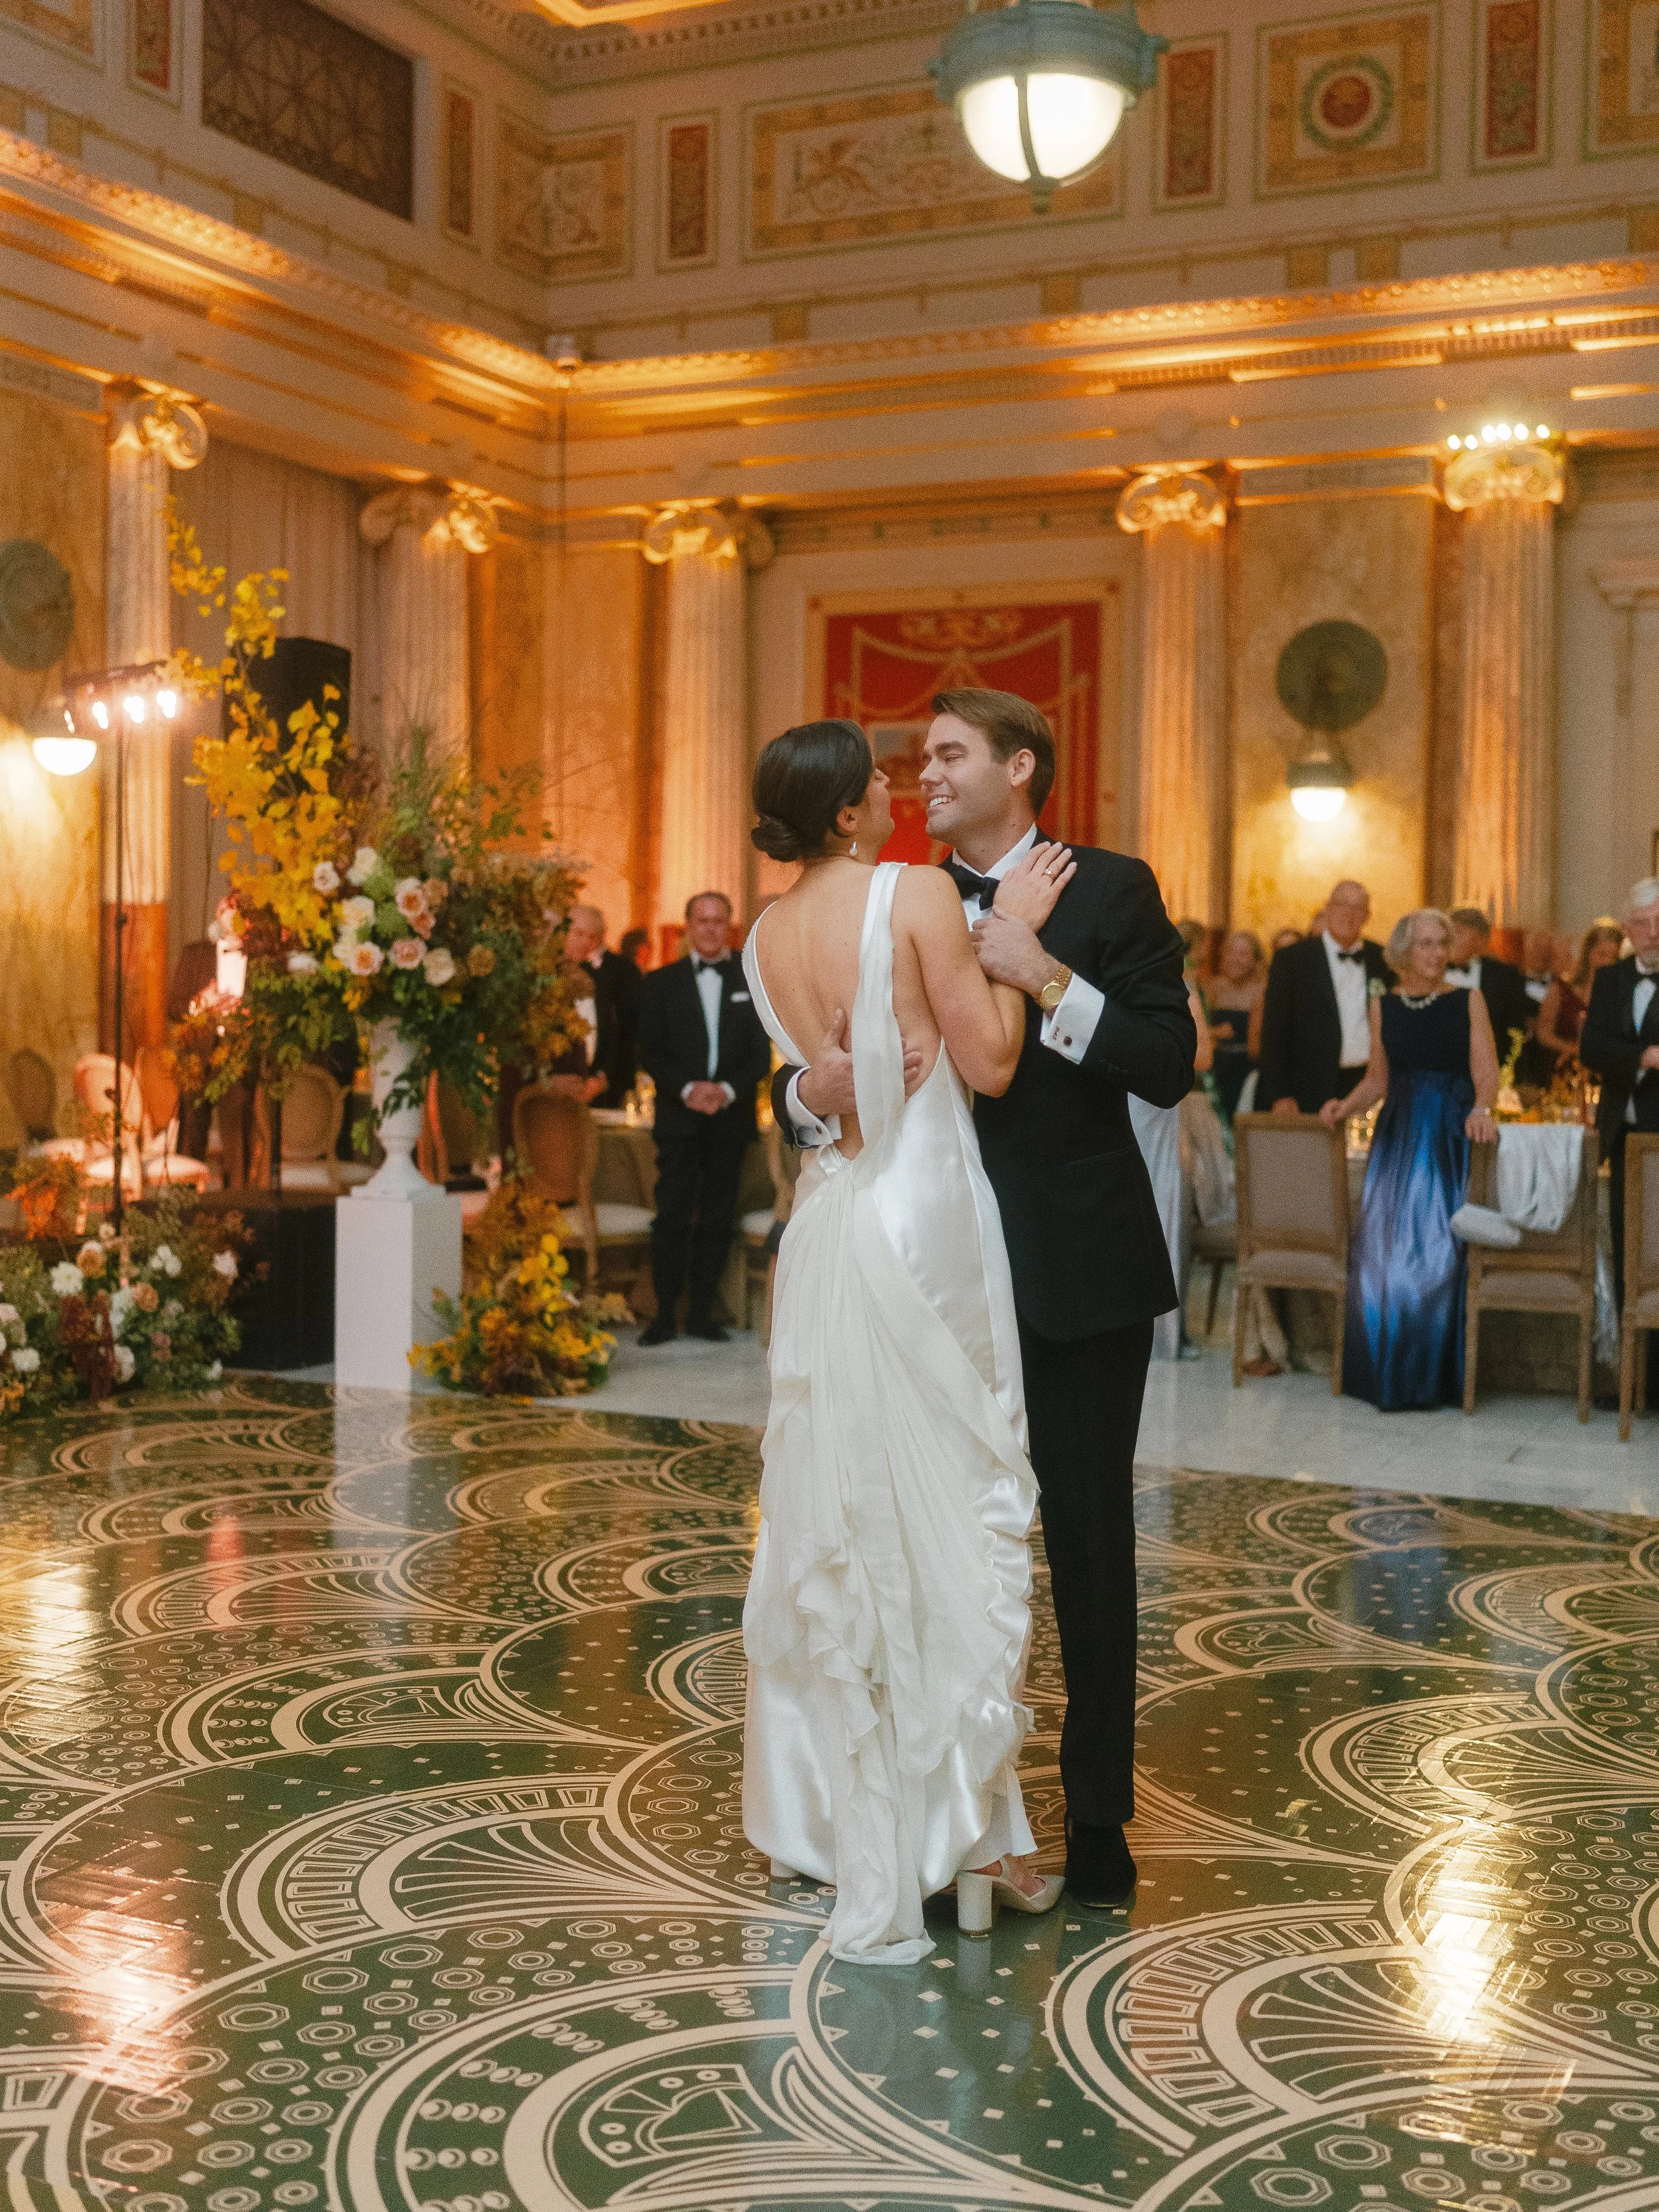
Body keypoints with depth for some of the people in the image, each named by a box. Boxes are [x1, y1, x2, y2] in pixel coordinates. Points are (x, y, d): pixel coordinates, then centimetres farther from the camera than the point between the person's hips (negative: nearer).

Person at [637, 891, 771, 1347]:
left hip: (731, 1117, 1)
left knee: (717, 1219, 3)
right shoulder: (661, 982, 8)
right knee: (672, 1217, -4)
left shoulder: (751, 983, 10)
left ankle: (702, 1312, 11)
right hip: (678, 1117, -1)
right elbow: (649, 1052, 2)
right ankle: (665, 1314, 1)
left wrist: (727, 1090, -12)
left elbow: (761, 1054, 5)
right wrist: (686, 1089, -14)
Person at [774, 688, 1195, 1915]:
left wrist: (1046, 978, -21)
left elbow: (1170, 1065, -12)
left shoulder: (1110, 889, -2)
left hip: (1078, 1274, -3)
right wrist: (810, 1092, -18)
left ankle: (1096, 1815, 20)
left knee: (1088, 1543, 7)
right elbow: (801, 1083, 5)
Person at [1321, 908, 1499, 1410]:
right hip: (1398, 1135, 3)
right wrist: (1346, 1105, -1)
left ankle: (1436, 1374, 4)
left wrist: (1482, 1108, -25)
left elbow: (1486, 1069, -6)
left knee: (1439, 1251, -6)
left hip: (1451, 1139, -3)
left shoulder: (1468, 1002, 3)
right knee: (1386, 1250, -2)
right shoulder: (1384, 1006, 11)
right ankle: (1389, 1373, 7)